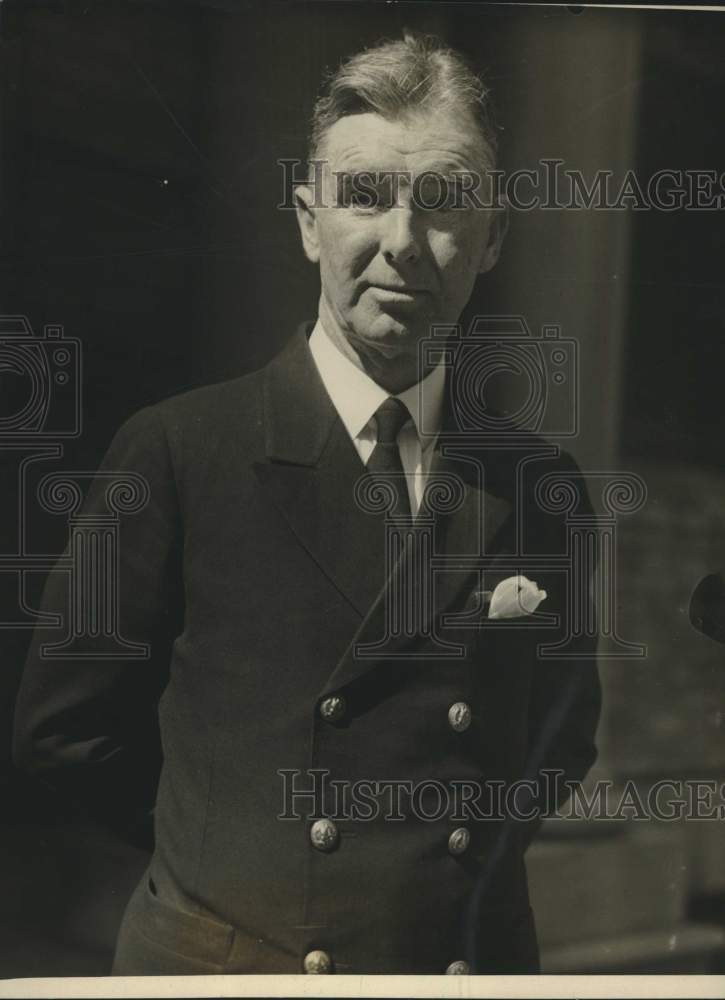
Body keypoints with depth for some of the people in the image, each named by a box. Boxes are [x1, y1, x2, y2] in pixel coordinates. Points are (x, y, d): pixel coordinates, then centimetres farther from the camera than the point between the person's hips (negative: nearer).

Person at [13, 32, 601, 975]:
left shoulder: (540, 478, -3)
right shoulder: (177, 450, -12)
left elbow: (563, 729, 10)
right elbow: (64, 725, -6)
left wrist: (470, 858, -3)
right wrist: (236, 854, -2)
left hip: (479, 956, 3)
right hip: (219, 954, -2)